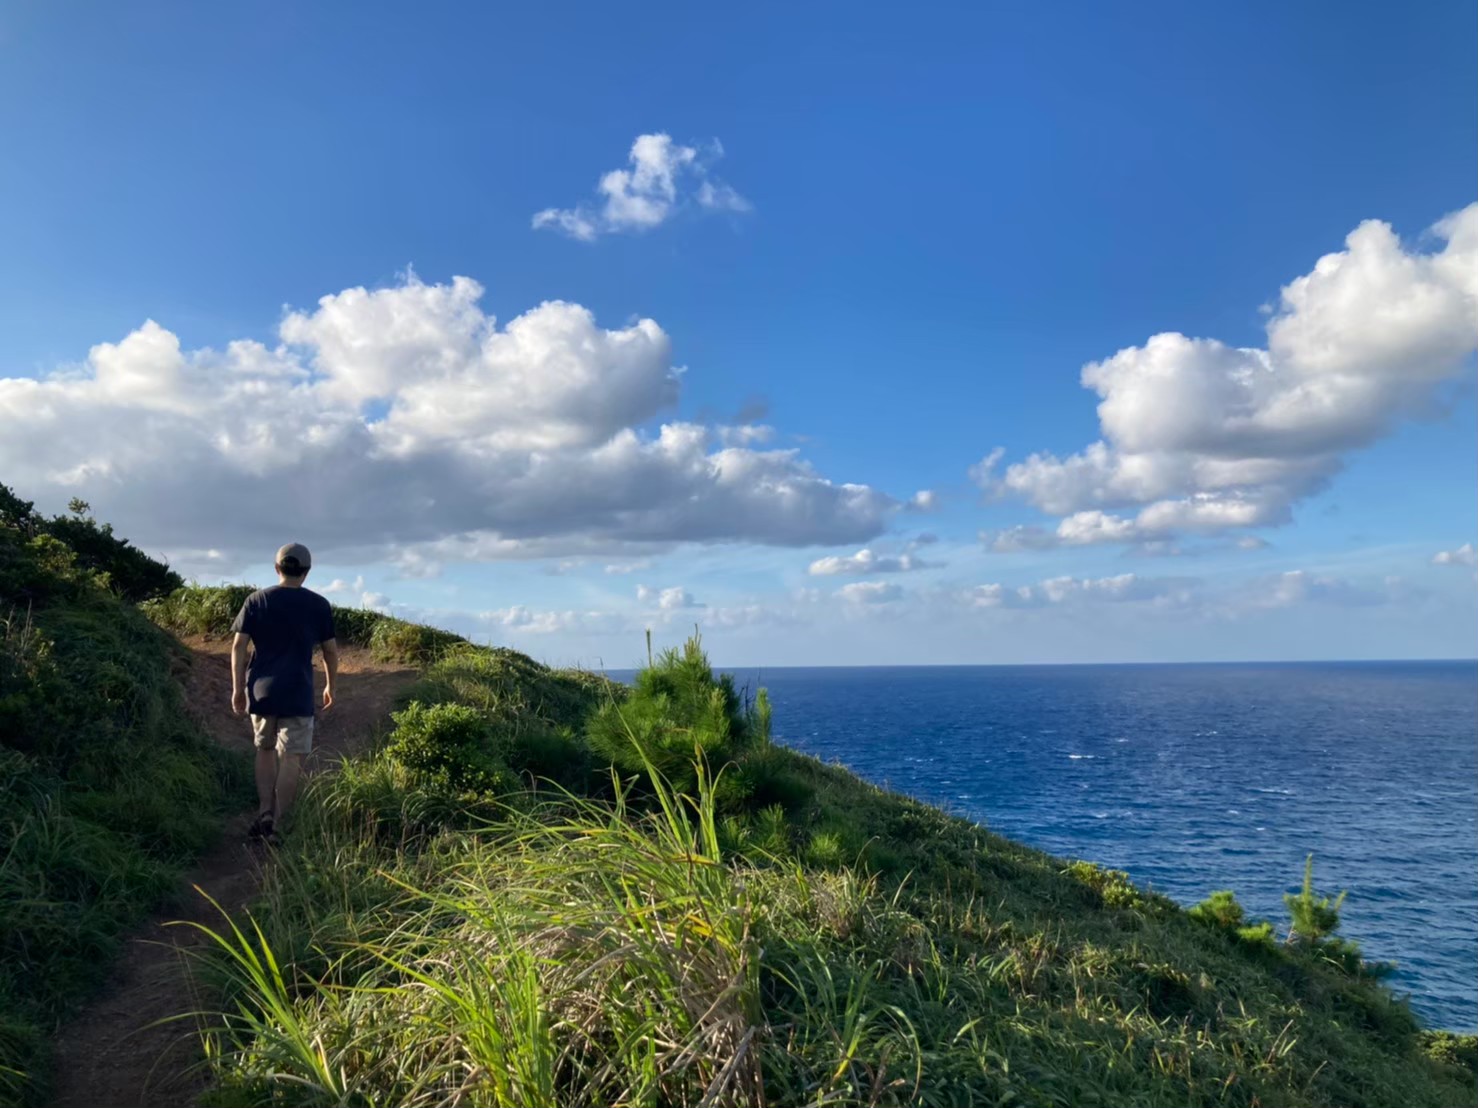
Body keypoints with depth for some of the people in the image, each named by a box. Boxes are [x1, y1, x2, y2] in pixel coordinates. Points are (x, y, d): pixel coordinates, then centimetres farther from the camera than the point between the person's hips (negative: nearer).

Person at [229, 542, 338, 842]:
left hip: (261, 691, 3)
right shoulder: (319, 605, -1)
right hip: (298, 694, -3)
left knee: (266, 750, 19)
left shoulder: (256, 600, 3)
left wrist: (238, 688, 6)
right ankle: (274, 822, -4)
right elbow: (331, 651, 4)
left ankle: (265, 812, 10)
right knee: (291, 758, 1)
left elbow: (238, 646, 0)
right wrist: (330, 687, 16)